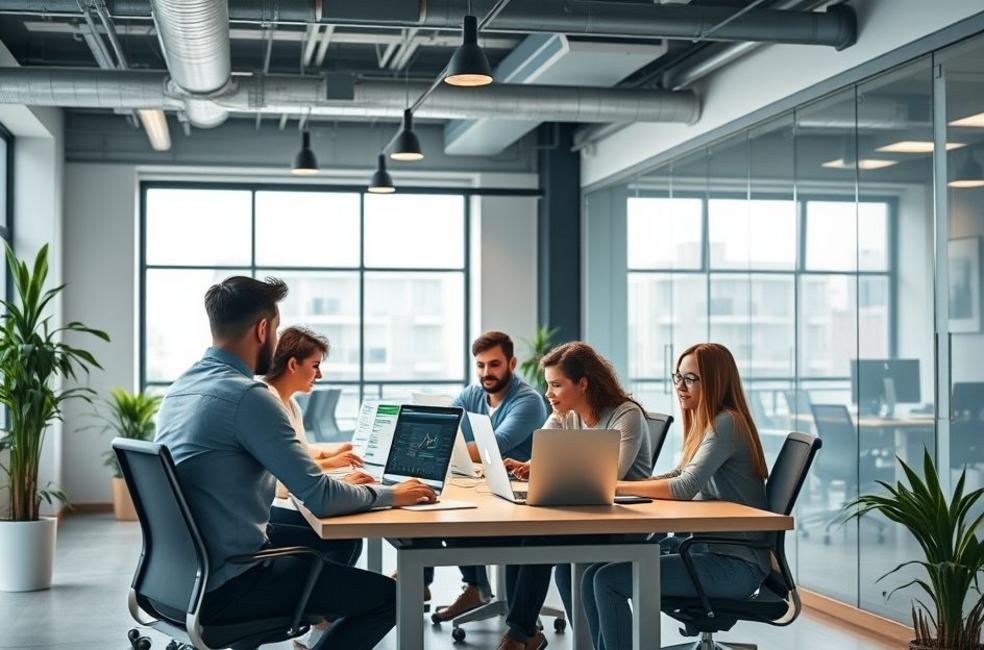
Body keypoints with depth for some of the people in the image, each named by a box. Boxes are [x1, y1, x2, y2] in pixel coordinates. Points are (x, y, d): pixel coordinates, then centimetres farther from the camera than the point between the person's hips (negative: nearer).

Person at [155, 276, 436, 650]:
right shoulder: (247, 395, -20)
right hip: (222, 585, -10)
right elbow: (320, 499, -19)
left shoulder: (182, 387, 8)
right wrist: (390, 494, -3)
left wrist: (324, 466, 22)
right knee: (388, 596, -6)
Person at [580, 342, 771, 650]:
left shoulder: (726, 423, -14)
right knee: (593, 576, -2)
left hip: (734, 563, -9)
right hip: (704, 544, 9)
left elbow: (685, 488, -23)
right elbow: (677, 478, 18)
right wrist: (611, 484, 3)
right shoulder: (704, 424, 16)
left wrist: (616, 486, -17)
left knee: (609, 581, -19)